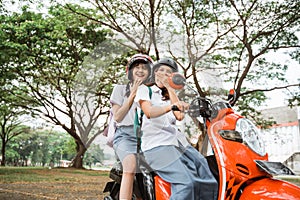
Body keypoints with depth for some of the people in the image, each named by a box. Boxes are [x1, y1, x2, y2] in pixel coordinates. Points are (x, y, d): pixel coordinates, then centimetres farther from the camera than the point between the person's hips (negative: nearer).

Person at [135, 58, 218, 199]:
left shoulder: (170, 96, 26)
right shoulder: (144, 89, 9)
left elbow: (180, 116, 5)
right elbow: (149, 112, -12)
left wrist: (169, 88, 7)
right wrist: (170, 107, -31)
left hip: (178, 142, 7)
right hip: (156, 145, -6)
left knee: (209, 183, -6)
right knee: (185, 183, -28)